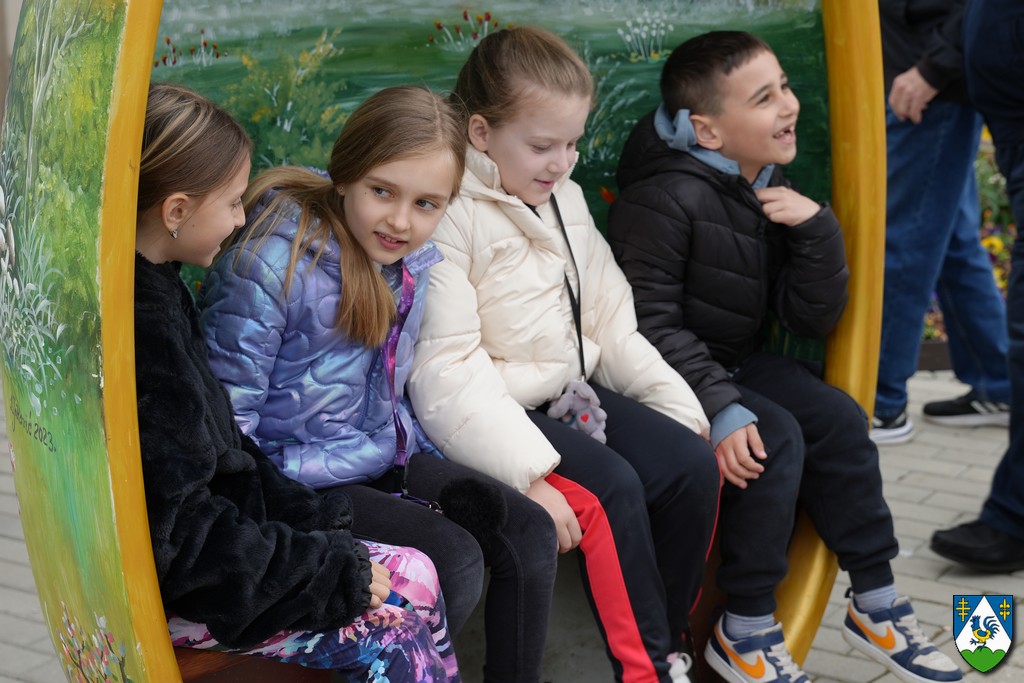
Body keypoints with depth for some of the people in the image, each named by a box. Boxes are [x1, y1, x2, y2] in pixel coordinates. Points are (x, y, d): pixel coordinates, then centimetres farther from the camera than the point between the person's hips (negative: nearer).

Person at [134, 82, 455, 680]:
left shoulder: (157, 290, 6)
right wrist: (333, 568, -17)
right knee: (388, 635, -14)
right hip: (170, 591, -9)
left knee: (415, 577, 3)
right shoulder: (139, 331, -26)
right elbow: (179, 530, -25)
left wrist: (302, 511, 5)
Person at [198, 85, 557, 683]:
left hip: (383, 454, 8)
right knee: (453, 560, -22)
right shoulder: (272, 264, -24)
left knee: (528, 531, -4)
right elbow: (225, 425, -20)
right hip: (298, 474, -7)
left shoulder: (413, 257, -1)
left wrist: (408, 445, 8)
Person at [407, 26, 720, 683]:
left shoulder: (564, 197, 9)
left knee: (694, 464, -8)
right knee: (612, 490, -26)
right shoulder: (448, 216, -17)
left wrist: (681, 406, 7)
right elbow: (446, 371, -23)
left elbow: (612, 320, 14)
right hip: (500, 412, -8)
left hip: (574, 390, 8)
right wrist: (529, 474, -30)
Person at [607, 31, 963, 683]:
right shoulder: (667, 197, -20)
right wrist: (720, 408, -32)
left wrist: (817, 229, -15)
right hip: (671, 375, -8)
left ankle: (878, 605, 10)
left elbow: (813, 317, 0)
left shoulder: (773, 193, 4)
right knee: (776, 437, -23)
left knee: (838, 420, -2)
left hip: (740, 360, 8)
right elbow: (651, 324, -25)